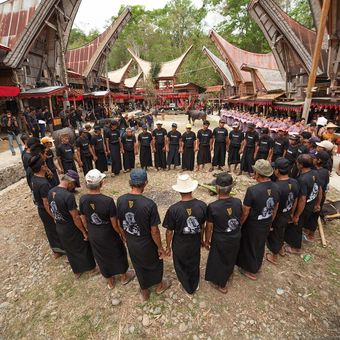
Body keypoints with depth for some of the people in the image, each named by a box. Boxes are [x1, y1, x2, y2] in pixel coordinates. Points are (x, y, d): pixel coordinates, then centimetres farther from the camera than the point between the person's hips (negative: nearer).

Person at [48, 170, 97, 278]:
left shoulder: (51, 192, -5)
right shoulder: (68, 196, -30)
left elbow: (52, 210, 8)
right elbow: (75, 217, -25)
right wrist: (84, 231, -13)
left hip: (59, 229, 7)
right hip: (72, 230, -7)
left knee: (70, 251, 25)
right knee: (83, 248, 17)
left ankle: (76, 272, 44)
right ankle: (92, 268, 38)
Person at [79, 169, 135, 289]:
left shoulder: (82, 199, -17)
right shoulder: (108, 201, -31)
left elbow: (84, 221, -2)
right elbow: (115, 224, -20)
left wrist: (89, 232, 16)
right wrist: (122, 234, -2)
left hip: (93, 235, 4)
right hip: (108, 234, -4)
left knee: (102, 257, 26)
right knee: (118, 253, 23)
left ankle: (110, 282, 49)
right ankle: (124, 277, 47)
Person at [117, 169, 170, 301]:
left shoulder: (120, 200, -16)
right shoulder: (149, 204, -31)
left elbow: (119, 223, -2)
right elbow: (154, 231, -22)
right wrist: (160, 247, -5)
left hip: (131, 243, 4)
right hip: (147, 244, -3)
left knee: (139, 266, 27)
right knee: (155, 263, 27)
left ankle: (144, 292, 50)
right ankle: (159, 286, 52)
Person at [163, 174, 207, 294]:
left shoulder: (173, 209, -29)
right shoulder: (202, 205, -20)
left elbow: (169, 231, -16)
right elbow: (202, 226, -4)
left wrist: (168, 246, 2)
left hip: (180, 245, -3)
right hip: (195, 243, 3)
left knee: (181, 266, 26)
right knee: (194, 265, 29)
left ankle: (188, 287, 50)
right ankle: (194, 286, 54)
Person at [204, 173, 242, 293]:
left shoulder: (212, 207, -30)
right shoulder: (238, 202, -18)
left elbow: (209, 227, -17)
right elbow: (240, 220, -1)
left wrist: (206, 241, 0)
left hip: (220, 240, -4)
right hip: (236, 238, 4)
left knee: (219, 261, 22)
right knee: (231, 258, 31)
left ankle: (221, 284, 45)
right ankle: (228, 274, 59)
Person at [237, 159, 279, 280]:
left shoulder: (252, 190, -32)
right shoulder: (275, 188, -11)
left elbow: (245, 212, -23)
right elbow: (275, 209, 3)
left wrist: (239, 224, -5)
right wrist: (270, 222, 18)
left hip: (253, 225, -6)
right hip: (266, 225, 6)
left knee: (250, 246, 19)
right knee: (260, 245, 28)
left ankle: (251, 270, 41)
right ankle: (257, 265, 52)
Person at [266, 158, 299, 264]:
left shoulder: (276, 187, -35)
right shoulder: (295, 182, -12)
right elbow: (295, 201, 2)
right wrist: (291, 213, 18)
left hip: (277, 218, -6)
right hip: (287, 215, 6)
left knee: (274, 236, 18)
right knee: (281, 232, 31)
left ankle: (274, 257, 40)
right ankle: (281, 249, 56)